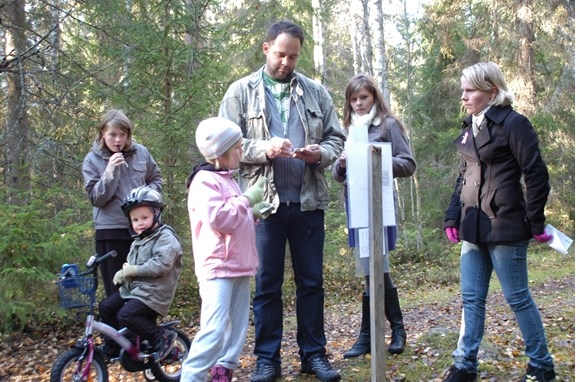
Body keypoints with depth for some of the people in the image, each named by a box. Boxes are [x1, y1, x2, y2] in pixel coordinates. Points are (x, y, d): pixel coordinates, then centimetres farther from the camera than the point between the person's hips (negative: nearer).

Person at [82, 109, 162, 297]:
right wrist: (110, 172, -20)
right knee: (117, 288, 7)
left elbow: (156, 179, 15)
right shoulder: (92, 160, -3)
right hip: (110, 232, -2)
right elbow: (96, 199, -9)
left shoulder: (141, 152, 1)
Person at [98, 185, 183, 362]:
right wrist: (123, 273, -4)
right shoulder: (138, 241, 17)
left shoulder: (166, 237, -12)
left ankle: (162, 337, -9)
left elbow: (161, 264, -26)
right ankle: (112, 345, 20)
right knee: (105, 306, 4)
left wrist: (133, 270, -21)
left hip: (154, 292, -9)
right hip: (132, 288, 9)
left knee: (126, 315, -23)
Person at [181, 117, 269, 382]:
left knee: (237, 326, 12)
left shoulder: (227, 179, 18)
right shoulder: (204, 181, -12)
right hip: (217, 268, -10)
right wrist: (246, 199, -14)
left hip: (239, 266, 10)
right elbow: (218, 219, -24)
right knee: (215, 329, -15)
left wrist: (254, 212, 12)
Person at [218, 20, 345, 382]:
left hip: (309, 202, 2)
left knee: (311, 281, 9)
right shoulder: (241, 91, 4)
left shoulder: (316, 92, 10)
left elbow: (336, 138, 11)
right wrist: (265, 148, -17)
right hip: (264, 202, -2)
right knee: (267, 284, 6)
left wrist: (321, 153, -11)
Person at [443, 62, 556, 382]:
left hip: (505, 227, -7)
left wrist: (535, 223, -10)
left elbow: (537, 174, -11)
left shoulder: (513, 123, -10)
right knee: (472, 298, 10)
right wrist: (452, 217, 10)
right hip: (473, 228, 7)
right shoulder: (470, 127, 13)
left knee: (518, 297, 4)